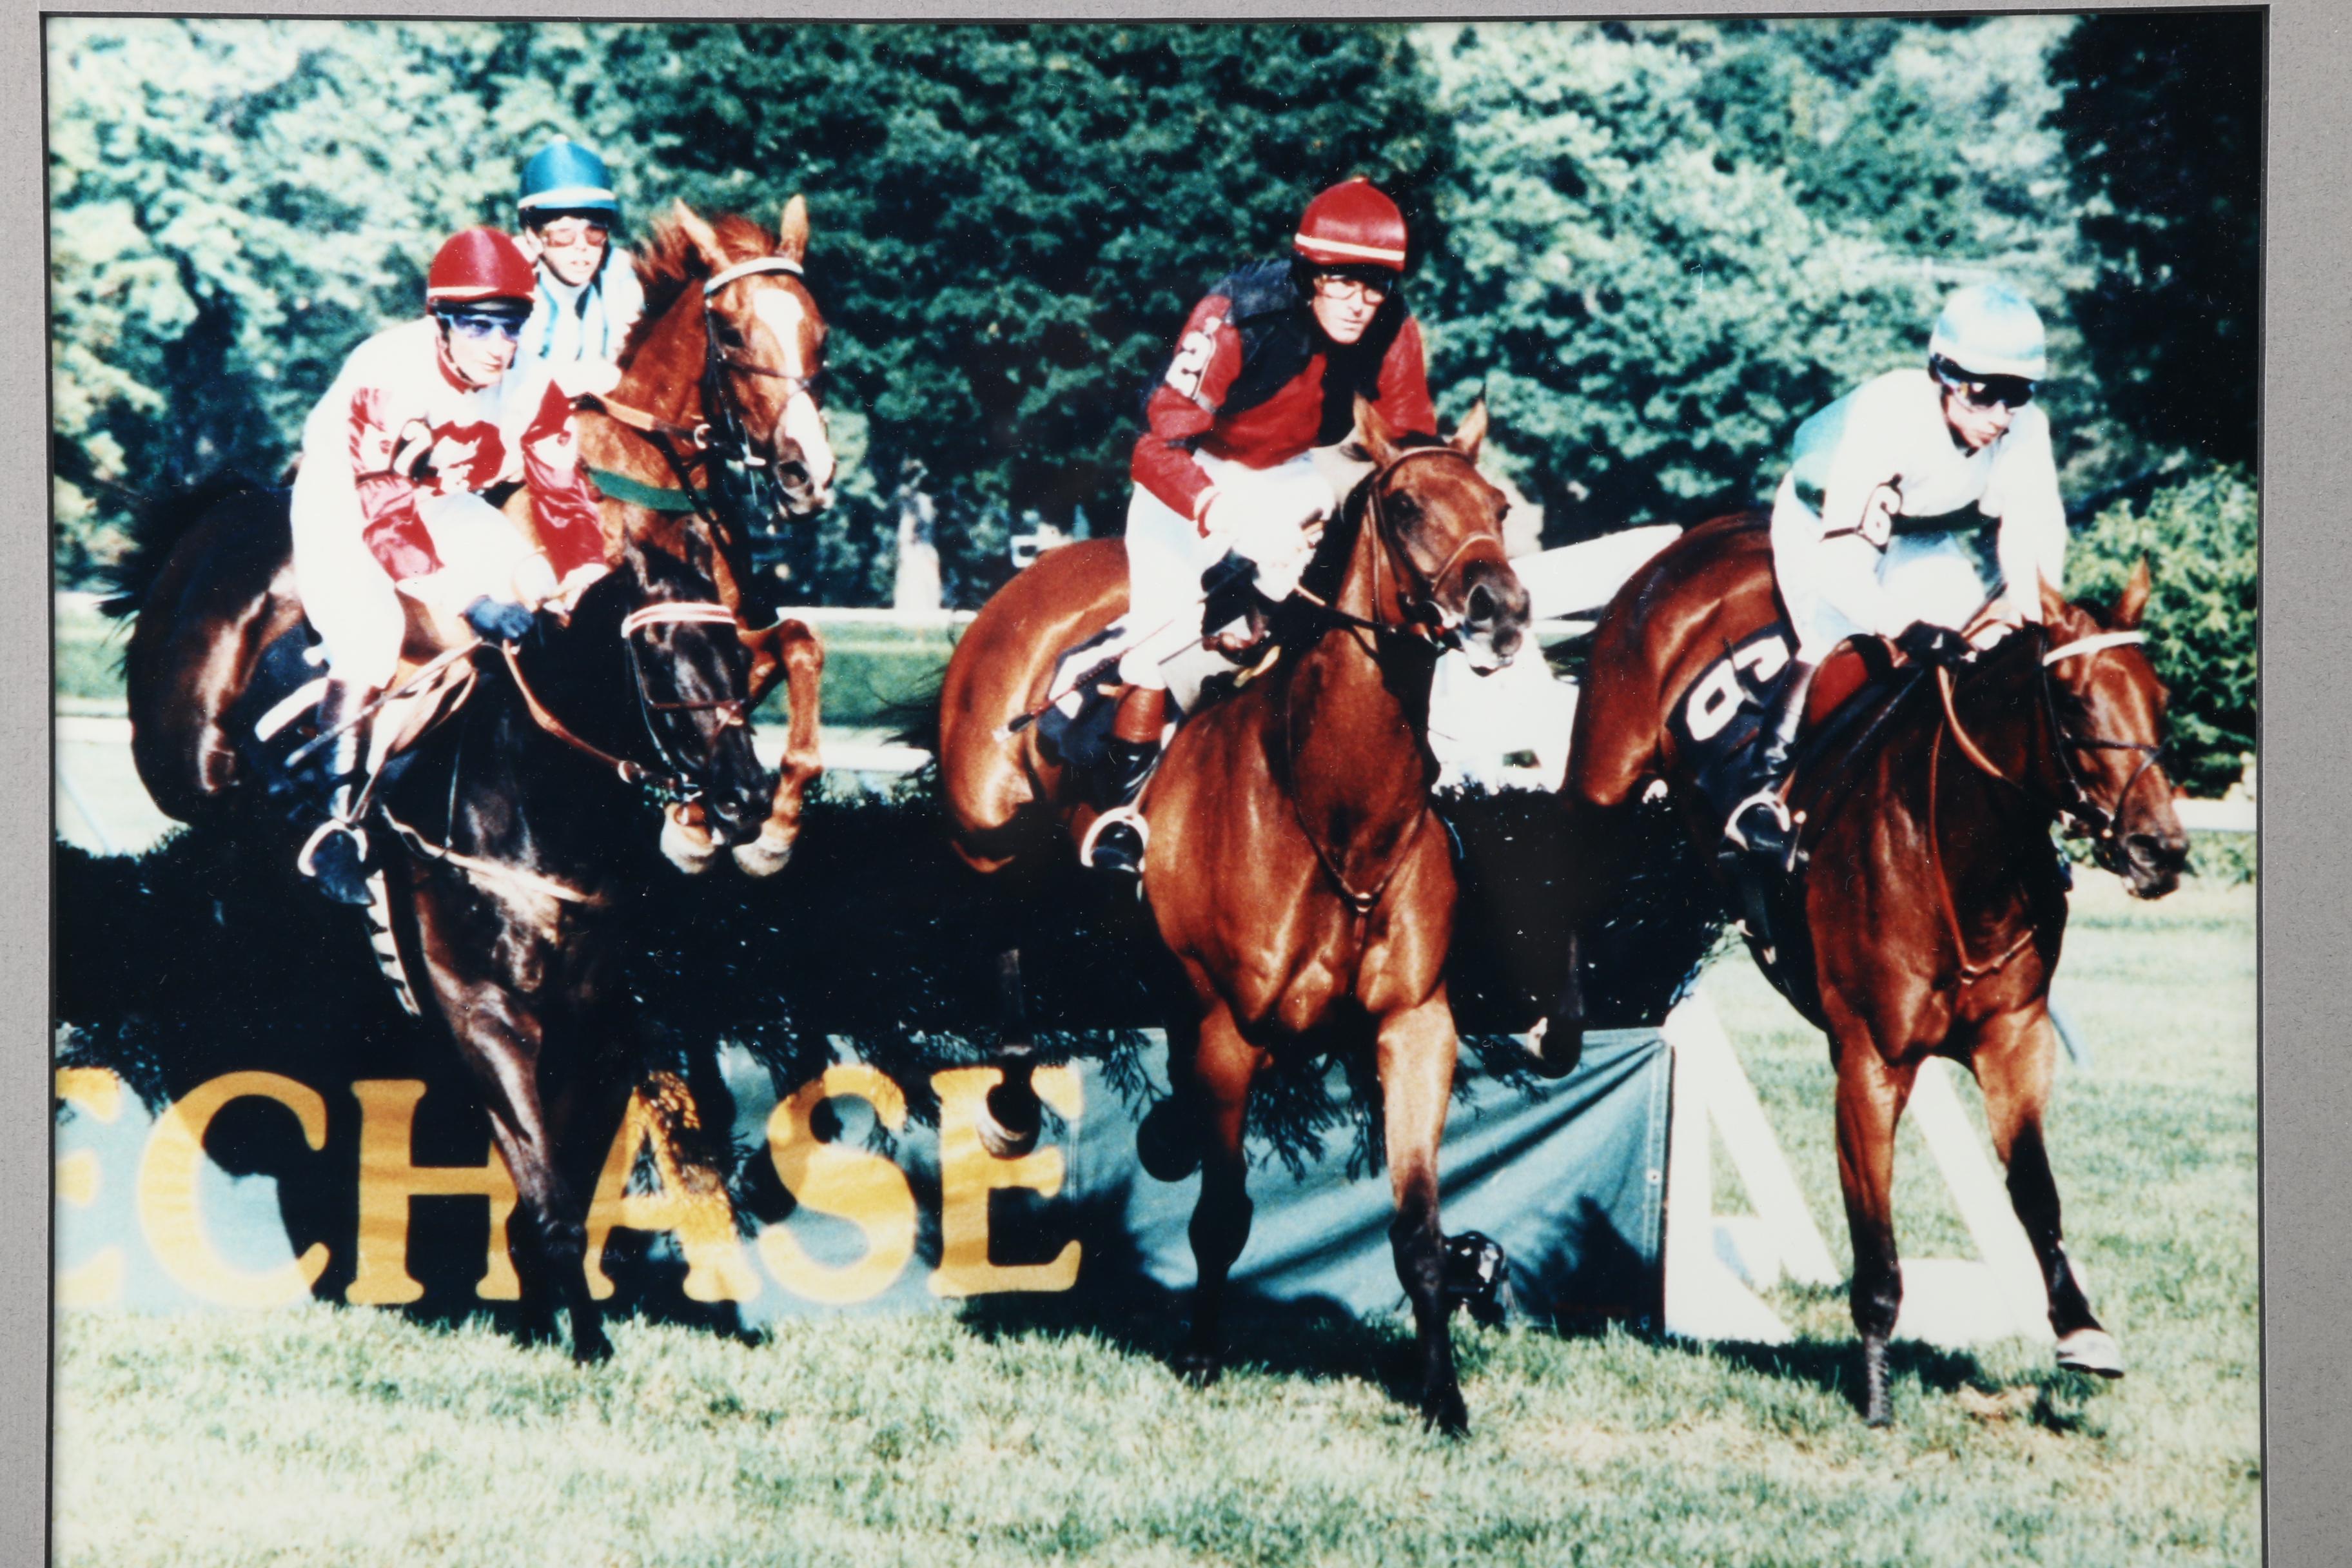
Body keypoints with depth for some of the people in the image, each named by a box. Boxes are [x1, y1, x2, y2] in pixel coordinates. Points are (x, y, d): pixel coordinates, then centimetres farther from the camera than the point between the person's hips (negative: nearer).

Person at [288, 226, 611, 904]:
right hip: (340, 502, -6)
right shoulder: (385, 376, -34)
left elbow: (562, 493, -8)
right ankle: (339, 815, -21)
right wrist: (463, 597, -44)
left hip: (441, 502, 6)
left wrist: (586, 579, -23)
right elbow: (385, 509, -36)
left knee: (538, 591, -13)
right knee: (368, 633, -28)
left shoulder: (530, 387, -16)